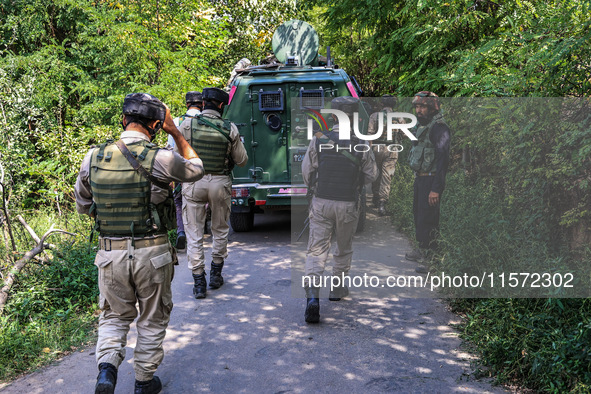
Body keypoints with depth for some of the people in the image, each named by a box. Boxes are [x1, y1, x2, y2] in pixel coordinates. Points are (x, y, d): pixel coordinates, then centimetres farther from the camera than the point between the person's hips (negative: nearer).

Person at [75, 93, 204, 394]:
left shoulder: (93, 157, -4)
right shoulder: (160, 159, -16)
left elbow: (83, 206, 10)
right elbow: (195, 169, 5)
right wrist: (175, 132, 9)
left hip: (110, 253, 3)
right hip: (152, 254, -2)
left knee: (115, 316, 22)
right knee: (152, 321, 18)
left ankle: (107, 366, -1)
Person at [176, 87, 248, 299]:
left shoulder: (187, 124, -6)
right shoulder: (230, 129, -5)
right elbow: (241, 161, 2)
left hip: (193, 183, -1)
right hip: (220, 183, 1)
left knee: (194, 234, 7)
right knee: (220, 230, 20)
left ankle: (199, 282, 7)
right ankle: (216, 275, 28)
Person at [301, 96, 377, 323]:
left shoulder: (319, 140, -7)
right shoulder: (361, 145, -9)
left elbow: (307, 171, 0)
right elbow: (371, 175, 1)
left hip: (321, 203, 0)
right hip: (348, 205, 0)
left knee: (316, 250, 1)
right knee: (344, 248, 21)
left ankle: (312, 294, -16)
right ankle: (337, 288, 34)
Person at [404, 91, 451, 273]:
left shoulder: (439, 128, -17)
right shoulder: (422, 126, 14)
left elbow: (443, 159, -22)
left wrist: (436, 188, -25)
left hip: (431, 180, -10)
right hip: (420, 178, 10)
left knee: (428, 218, -8)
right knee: (418, 214, 19)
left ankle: (432, 259, 2)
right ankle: (423, 250, 35)